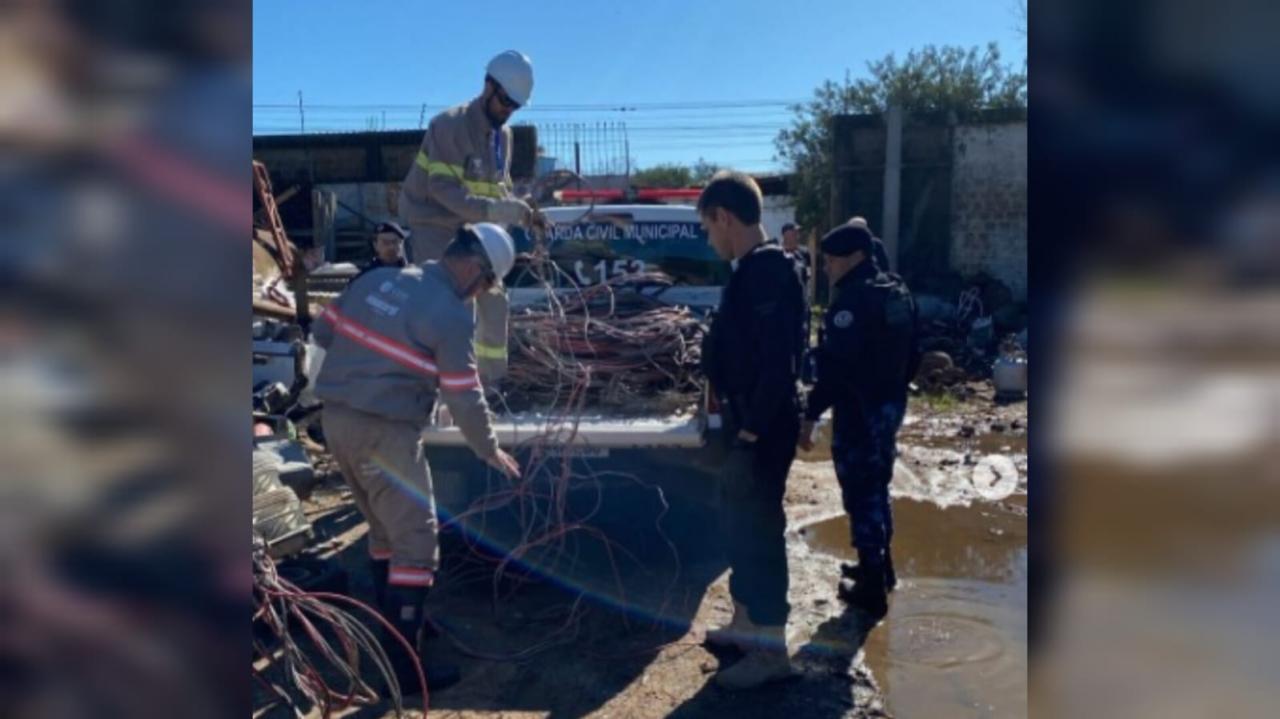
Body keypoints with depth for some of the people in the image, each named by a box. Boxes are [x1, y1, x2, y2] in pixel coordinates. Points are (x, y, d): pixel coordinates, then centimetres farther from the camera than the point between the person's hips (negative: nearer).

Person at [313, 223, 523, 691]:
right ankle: (403, 667, 4)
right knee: (416, 542, 1)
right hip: (384, 431, -8)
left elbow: (324, 331, 16)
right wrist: (490, 451, 4)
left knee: (384, 529, 23)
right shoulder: (451, 314, -13)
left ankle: (395, 626, 37)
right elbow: (464, 398, -10)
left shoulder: (377, 278, 8)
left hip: (336, 418, 8)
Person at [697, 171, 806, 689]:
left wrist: (753, 427, -19)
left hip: (762, 430, -10)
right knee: (741, 526, 18)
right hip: (748, 425, 10)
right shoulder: (753, 271, 12)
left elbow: (778, 361, -24)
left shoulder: (768, 272, -18)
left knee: (757, 531, -2)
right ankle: (746, 624, 33)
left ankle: (771, 649, 10)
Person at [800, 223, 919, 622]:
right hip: (891, 405, 9)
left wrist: (811, 414, -23)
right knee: (877, 488, 22)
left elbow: (834, 365, -26)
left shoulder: (851, 300, -20)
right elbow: (910, 355, 16)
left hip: (858, 410, -9)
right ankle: (881, 566, 36)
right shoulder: (898, 293, 9)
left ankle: (872, 588, 9)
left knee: (861, 495, 1)